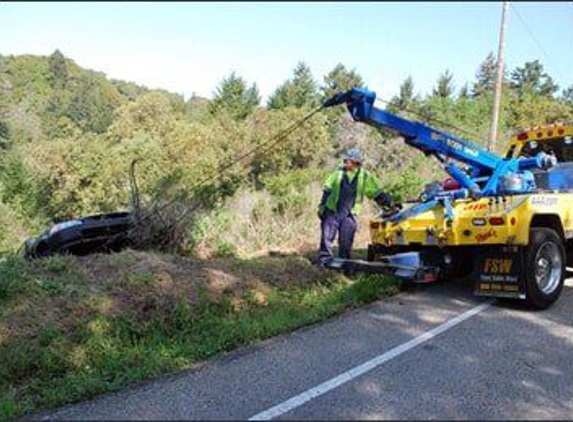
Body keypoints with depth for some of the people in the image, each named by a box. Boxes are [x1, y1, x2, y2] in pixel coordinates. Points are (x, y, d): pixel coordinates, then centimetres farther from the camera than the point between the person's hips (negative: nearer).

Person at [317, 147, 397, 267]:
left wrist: (390, 204, -1)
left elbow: (377, 193, 6)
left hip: (348, 215, 0)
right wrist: (322, 206, 7)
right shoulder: (339, 173, 5)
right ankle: (324, 260, 9)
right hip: (332, 212, 1)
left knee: (346, 242, 4)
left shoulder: (365, 176, 2)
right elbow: (327, 190, 11)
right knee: (327, 237, -2)